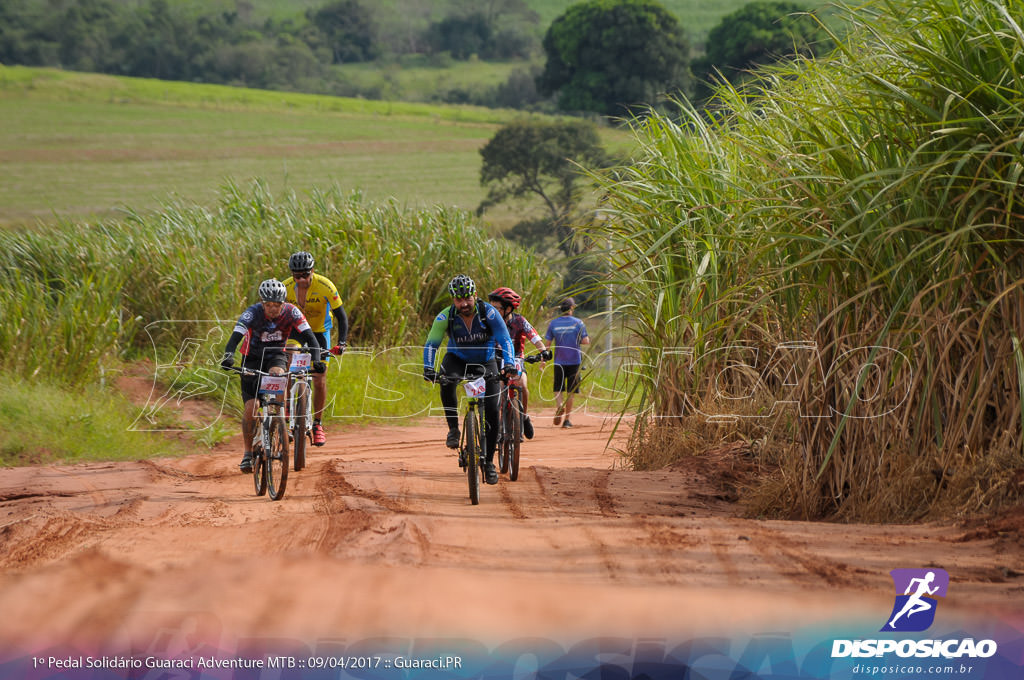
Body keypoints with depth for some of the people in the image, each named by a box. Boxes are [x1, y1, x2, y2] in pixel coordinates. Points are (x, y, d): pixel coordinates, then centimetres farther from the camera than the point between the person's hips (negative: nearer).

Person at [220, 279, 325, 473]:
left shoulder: (291, 312, -22)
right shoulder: (252, 313, -26)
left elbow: (310, 337, -26)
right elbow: (235, 337, -37)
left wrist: (317, 360, -43)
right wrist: (228, 355, -57)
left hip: (276, 355, 1)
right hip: (252, 357, -1)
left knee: (277, 374, -35)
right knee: (251, 407, -10)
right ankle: (248, 453, 5)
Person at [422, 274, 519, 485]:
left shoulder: (489, 313, -24)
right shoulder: (445, 317, -21)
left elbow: (505, 340, -29)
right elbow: (431, 344, -24)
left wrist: (509, 364, -46)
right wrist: (428, 368, -42)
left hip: (486, 363, 0)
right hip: (458, 359, 0)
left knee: (492, 411, -11)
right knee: (446, 380, -36)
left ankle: (489, 461, 2)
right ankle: (453, 428, -20)